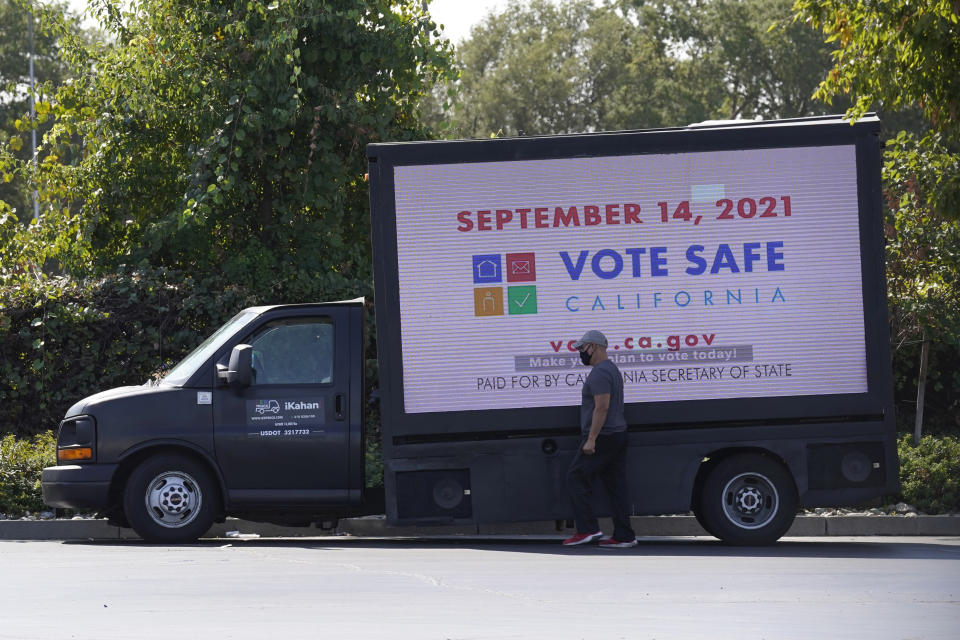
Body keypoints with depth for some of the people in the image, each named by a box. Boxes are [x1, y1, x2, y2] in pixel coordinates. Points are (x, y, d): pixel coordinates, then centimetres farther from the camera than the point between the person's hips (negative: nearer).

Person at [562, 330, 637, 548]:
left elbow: (601, 407, -22)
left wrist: (591, 439, -23)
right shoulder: (612, 370, 20)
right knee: (616, 485, 7)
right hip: (618, 435, 10)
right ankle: (623, 536, 4)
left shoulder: (600, 373, -14)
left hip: (601, 437, -10)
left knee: (576, 478, -4)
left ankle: (587, 528, -9)